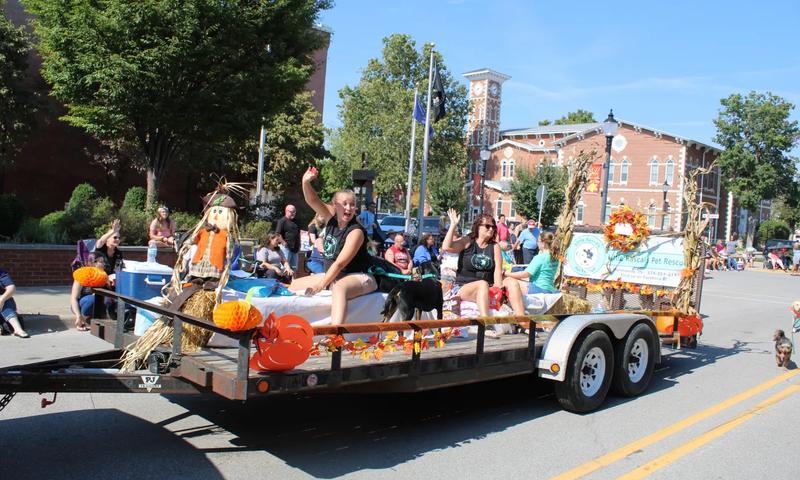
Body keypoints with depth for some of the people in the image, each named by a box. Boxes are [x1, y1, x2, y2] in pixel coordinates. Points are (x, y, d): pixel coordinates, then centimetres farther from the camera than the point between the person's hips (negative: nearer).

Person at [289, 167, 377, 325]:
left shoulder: (356, 232, -18)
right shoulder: (331, 218, 0)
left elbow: (340, 263, -22)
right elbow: (312, 201, -11)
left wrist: (320, 286, -24)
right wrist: (306, 182, -31)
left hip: (359, 277, -8)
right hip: (333, 275, 8)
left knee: (339, 288, -41)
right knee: (295, 285, 10)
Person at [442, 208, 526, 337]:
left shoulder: (494, 246, 10)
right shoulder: (467, 242, 1)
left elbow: (498, 270, 0)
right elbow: (446, 247, -17)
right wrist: (453, 224, -16)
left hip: (487, 289, 4)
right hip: (463, 288, -4)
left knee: (512, 282, -15)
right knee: (483, 284, -35)